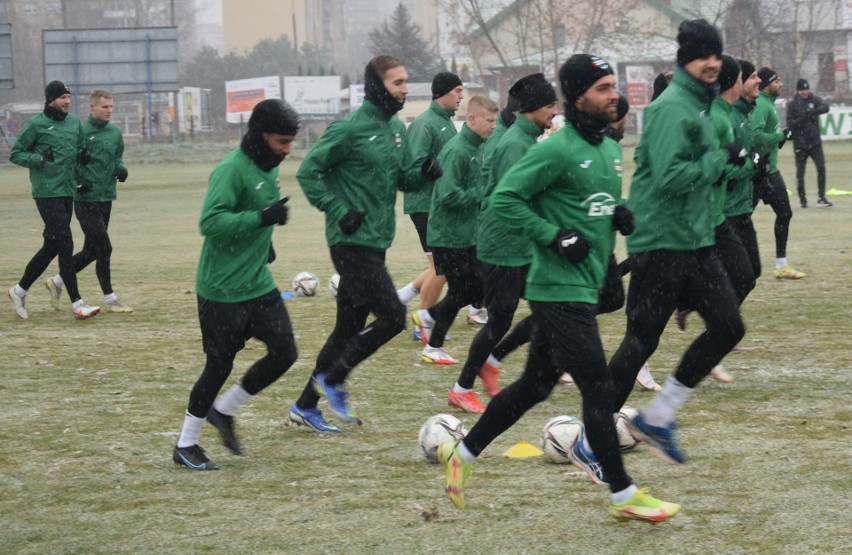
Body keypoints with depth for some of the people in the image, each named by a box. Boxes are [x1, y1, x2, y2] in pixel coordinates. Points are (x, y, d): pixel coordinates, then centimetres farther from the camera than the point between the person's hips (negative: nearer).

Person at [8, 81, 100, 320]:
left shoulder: (75, 122, 11)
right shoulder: (35, 124, -7)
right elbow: (16, 154, -2)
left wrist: (83, 155, 2)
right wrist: (39, 159, -18)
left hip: (68, 192, 7)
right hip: (47, 192, -7)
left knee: (52, 246, 11)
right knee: (65, 245, -12)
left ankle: (20, 290, 27)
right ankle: (77, 304, -11)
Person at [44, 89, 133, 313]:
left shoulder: (115, 133, 9)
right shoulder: (80, 132, -10)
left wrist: (121, 168, -1)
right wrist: (77, 181, -19)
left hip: (106, 200, 7)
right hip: (86, 200, -7)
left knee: (91, 250, 13)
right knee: (104, 248, -7)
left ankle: (57, 282, 29)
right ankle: (110, 299, 3)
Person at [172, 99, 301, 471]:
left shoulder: (269, 168, 8)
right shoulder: (232, 170, -20)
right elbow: (210, 222, -29)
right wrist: (262, 218, -33)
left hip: (259, 285, 8)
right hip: (222, 290, -8)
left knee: (284, 352, 0)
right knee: (220, 366, 0)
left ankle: (224, 412, 19)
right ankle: (186, 445, 17)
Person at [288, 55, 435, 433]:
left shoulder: (396, 128, 11)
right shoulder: (351, 128, -13)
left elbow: (403, 177, 19)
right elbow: (308, 172, -11)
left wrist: (425, 171, -2)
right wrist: (339, 211, -17)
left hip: (376, 241, 9)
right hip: (352, 242, -9)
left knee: (350, 326, 12)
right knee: (392, 316, -12)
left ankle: (306, 406, 21)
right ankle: (333, 378, 4)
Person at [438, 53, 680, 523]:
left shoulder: (610, 148, 13)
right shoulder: (557, 150, -15)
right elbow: (504, 198, -16)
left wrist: (620, 215, 4)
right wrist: (554, 236, -19)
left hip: (585, 287, 9)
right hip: (560, 289, -9)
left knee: (536, 384, 15)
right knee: (598, 386, -6)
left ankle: (462, 453, 27)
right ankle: (623, 494, 1)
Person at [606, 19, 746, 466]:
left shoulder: (700, 104, 13)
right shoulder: (672, 107, -16)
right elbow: (669, 176, -26)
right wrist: (722, 159, -18)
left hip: (695, 241, 9)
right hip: (660, 241, -9)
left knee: (728, 327, 2)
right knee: (640, 342, -3)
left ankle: (657, 418, 12)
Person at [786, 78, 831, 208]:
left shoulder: (815, 100, 3)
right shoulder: (792, 104, -1)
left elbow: (825, 108, -17)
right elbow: (790, 124, -8)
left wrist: (812, 112, -32)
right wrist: (801, 119, -25)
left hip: (815, 142, 1)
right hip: (800, 144, -1)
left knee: (821, 168, -10)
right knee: (800, 173, 4)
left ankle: (821, 198, -7)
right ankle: (802, 198, 19)